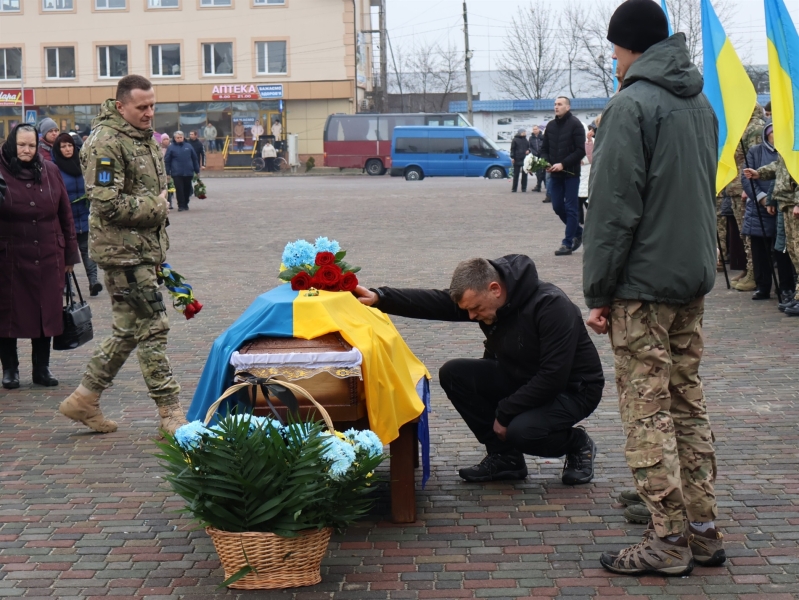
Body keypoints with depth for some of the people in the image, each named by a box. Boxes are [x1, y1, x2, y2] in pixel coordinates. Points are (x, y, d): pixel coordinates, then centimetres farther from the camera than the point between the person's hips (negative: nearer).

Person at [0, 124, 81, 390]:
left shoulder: (49, 171, 6)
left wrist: (70, 253, 9)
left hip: (47, 257, 3)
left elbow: (65, 214, 10)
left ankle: (42, 368, 20)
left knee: (46, 312, 8)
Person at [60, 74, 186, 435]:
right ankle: (170, 413, -2)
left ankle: (84, 399, 23)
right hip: (122, 252, -10)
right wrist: (155, 207, -12)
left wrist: (160, 249, 21)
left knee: (128, 330, 13)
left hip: (145, 249, 10)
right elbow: (108, 203, -22)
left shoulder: (144, 137, 16)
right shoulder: (106, 142, -15)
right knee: (152, 327, -8)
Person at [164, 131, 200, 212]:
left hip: (188, 172, 3)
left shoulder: (188, 146, 10)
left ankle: (185, 204, 23)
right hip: (177, 173, -3)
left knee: (187, 189, 8)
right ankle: (181, 205, -3)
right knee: (179, 189, -7)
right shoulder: (171, 147, 3)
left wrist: (197, 171, 13)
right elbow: (167, 161, 4)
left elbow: (194, 159, 15)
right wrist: (167, 173, -1)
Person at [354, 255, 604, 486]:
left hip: (574, 388, -7)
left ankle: (577, 444, 0)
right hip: (518, 379, 7)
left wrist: (504, 413, -25)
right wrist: (379, 298, -28)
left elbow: (553, 377, -31)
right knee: (454, 374, -10)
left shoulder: (552, 306, -29)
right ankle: (504, 456, -2)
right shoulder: (481, 298, -8)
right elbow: (434, 302, -15)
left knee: (521, 431, -34)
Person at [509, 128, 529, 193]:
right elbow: (512, 149, -3)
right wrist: (512, 157, -11)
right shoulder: (515, 140, -1)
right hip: (517, 159, -4)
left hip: (525, 160, 4)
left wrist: (528, 150, 0)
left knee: (524, 174, 5)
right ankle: (514, 188, 2)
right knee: (516, 174, -1)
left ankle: (524, 188, 10)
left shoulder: (526, 140, 13)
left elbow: (529, 147, 23)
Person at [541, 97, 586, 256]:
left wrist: (563, 164, -18)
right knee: (557, 207, 8)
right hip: (555, 174, 6)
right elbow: (544, 149, 16)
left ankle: (568, 243, 2)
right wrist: (546, 163, -3)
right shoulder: (550, 125, 11)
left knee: (571, 208, -1)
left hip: (571, 173, -6)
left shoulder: (575, 124, -7)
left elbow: (580, 151, -12)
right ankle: (578, 232, 28)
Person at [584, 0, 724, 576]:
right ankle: (703, 529, 17)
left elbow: (613, 208, -16)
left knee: (647, 410, -3)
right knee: (688, 403, 13)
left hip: (643, 283, -8)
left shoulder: (630, 105, -13)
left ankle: (669, 540, -1)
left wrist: (598, 292, -11)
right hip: (694, 278, 8)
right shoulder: (700, 102, 14)